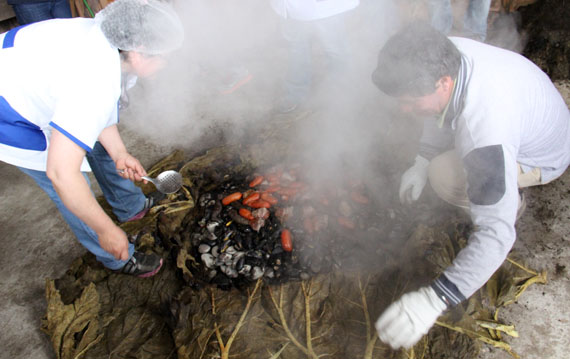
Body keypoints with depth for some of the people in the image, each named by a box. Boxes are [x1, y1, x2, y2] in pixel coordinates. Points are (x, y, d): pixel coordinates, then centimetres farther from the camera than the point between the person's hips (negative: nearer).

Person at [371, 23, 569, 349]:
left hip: (544, 156, -7)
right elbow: (443, 108, -3)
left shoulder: (486, 133, -46)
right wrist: (421, 163, -9)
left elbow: (496, 233, -44)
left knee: (444, 176, -27)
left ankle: (510, 202, 4)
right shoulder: (447, 55, -25)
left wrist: (433, 299, -48)